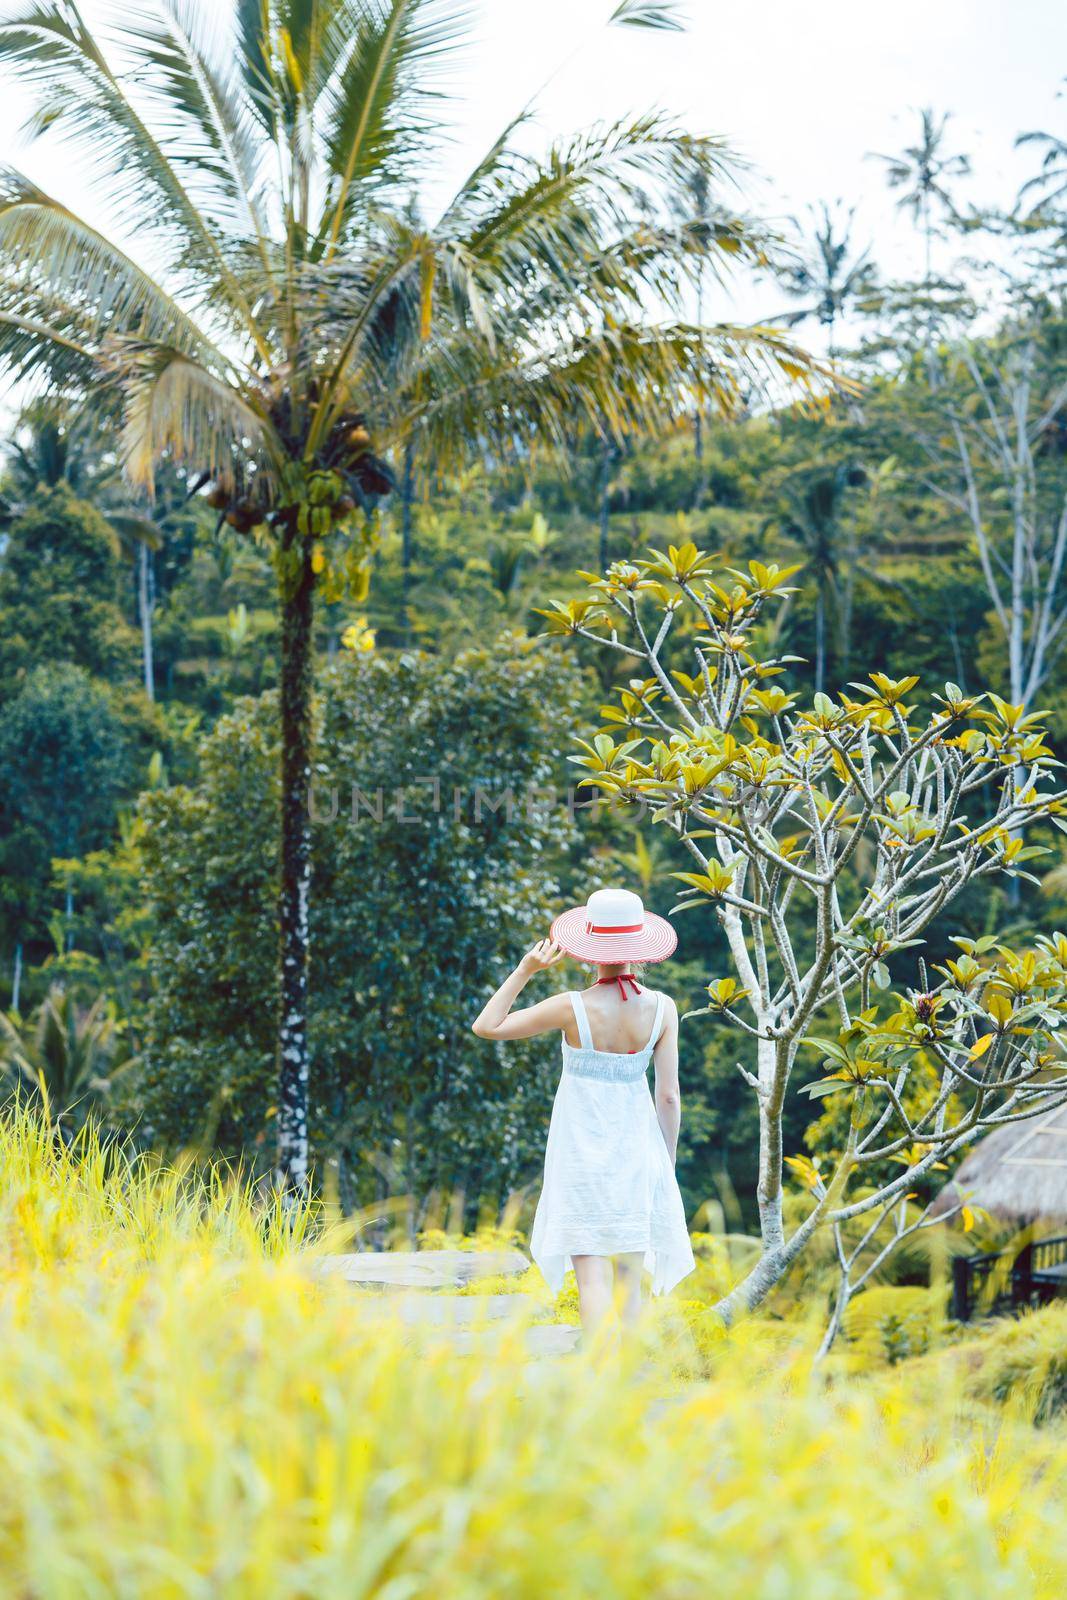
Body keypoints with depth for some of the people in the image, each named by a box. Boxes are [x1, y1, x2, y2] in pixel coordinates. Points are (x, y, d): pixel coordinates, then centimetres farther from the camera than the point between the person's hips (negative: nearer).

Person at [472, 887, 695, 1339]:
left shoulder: (574, 1007, -14)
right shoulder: (661, 1008, -6)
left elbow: (486, 1026, -5)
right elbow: (669, 1095, -2)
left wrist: (526, 970, -3)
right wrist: (667, 1165, 9)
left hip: (583, 1150, -3)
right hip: (637, 1148, 3)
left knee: (592, 1274, -4)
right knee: (628, 1277, 10)